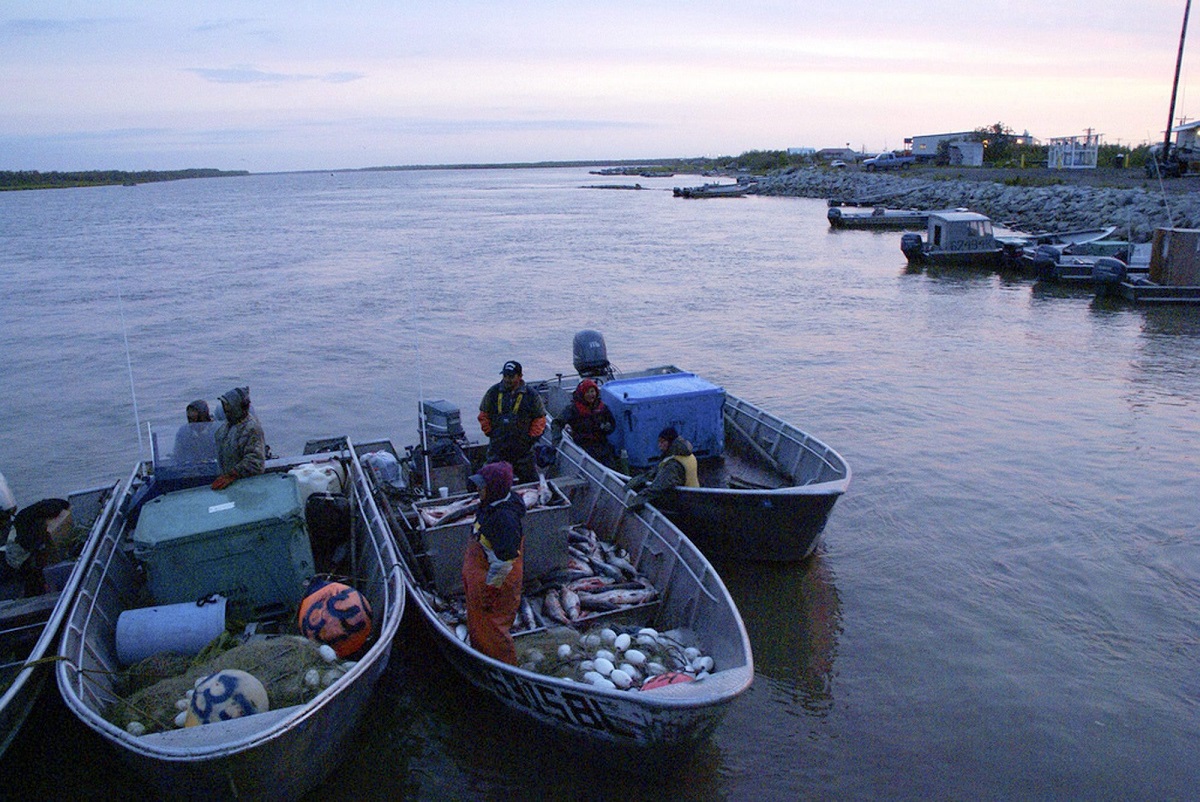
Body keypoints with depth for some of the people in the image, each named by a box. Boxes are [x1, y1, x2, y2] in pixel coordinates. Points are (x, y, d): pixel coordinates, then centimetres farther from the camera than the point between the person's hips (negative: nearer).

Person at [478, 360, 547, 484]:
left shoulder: (531, 394, -4)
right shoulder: (493, 392, -1)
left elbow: (540, 418, 4)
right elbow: (484, 415, 10)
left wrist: (532, 438, -3)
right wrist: (489, 432, 3)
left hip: (523, 447, -1)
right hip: (497, 447, 1)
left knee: (529, 479, 6)